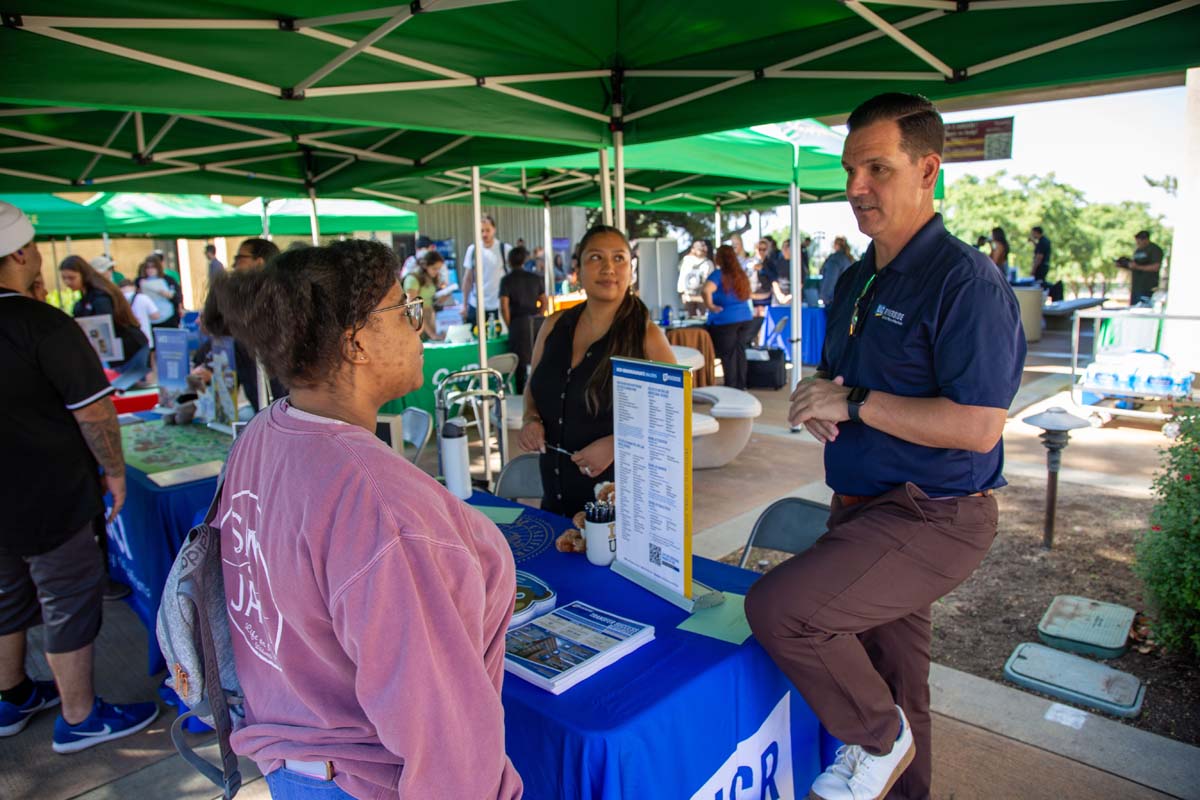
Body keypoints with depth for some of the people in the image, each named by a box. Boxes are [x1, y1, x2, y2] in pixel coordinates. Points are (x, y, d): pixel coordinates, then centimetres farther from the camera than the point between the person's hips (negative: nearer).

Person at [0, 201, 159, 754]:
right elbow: (93, 411, -20)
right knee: (69, 602, 7)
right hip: (50, 500, -8)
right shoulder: (45, 326, -20)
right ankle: (78, 718, 21)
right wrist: (115, 471, -7)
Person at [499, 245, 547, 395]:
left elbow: (504, 307, -7)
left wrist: (509, 326, 2)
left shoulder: (507, 280, -1)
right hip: (536, 321, 3)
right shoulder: (535, 277, 11)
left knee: (521, 363, 2)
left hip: (519, 322, -3)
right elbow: (545, 303, 10)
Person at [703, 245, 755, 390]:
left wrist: (710, 306, -15)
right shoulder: (741, 274, 9)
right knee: (740, 352, 13)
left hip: (726, 321, -6)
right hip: (746, 318, 6)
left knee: (728, 355, 2)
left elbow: (706, 290, -29)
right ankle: (741, 386, 19)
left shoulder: (719, 275, -12)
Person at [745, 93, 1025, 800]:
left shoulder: (965, 280, -16)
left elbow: (979, 427, -25)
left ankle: (879, 739, 3)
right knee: (890, 681, 20)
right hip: (864, 508, 8)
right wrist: (816, 401, -4)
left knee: (780, 609, -23)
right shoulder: (855, 282, 11)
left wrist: (854, 404, -20)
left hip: (932, 520, -8)